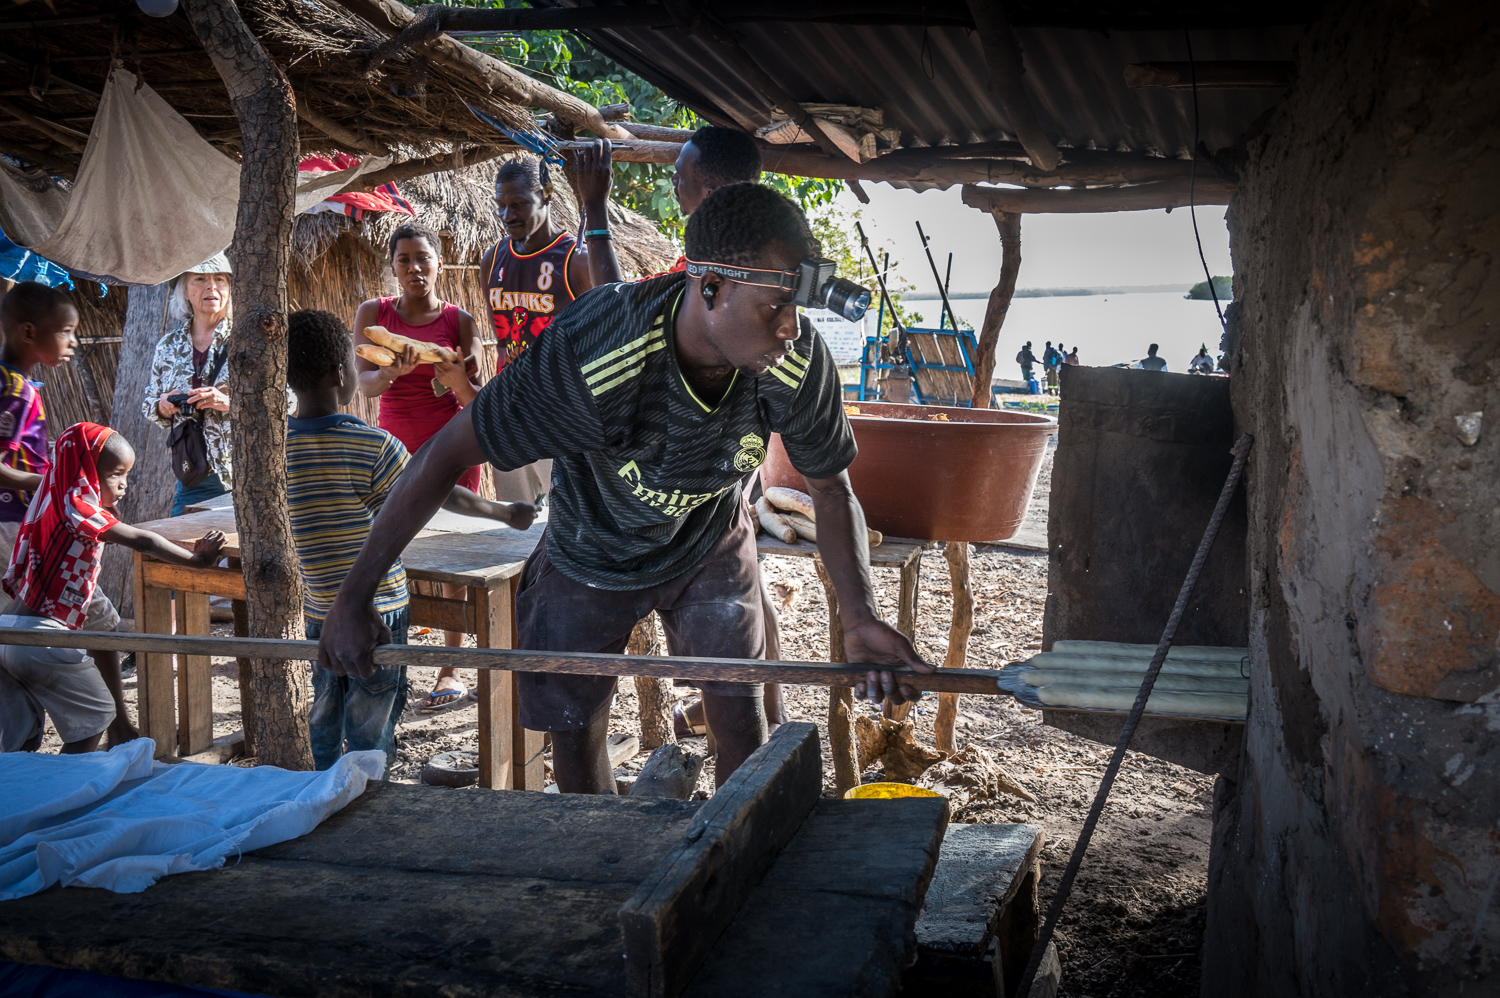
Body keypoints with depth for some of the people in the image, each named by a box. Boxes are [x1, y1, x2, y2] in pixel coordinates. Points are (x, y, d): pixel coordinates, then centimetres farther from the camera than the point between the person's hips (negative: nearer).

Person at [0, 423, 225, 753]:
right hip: (40, 636, -9)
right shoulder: (77, 508, -12)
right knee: (98, 712, 6)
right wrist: (197, 559, -13)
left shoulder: (56, 503, 16)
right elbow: (140, 542, -17)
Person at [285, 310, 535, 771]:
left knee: (323, 723, 18)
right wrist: (507, 512, 7)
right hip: (377, 611, -5)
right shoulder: (373, 445, -17)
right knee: (369, 734, 6)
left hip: (319, 611, 5)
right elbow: (443, 495, -7)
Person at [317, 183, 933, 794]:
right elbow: (448, 454, -33)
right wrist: (352, 599, -30)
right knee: (574, 733, 8)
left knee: (739, 718, -2)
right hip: (591, 556, -1)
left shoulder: (801, 362, -30)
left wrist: (861, 617, -28)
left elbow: (832, 491, -13)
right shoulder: (588, 354, -41)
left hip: (709, 545, 2)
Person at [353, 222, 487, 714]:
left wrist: (457, 377, -22)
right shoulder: (373, 313, 4)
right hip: (395, 446, 2)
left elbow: (476, 402, -1)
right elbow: (366, 384, -8)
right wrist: (397, 369, -29)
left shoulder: (459, 320, 1)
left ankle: (451, 670, 5)